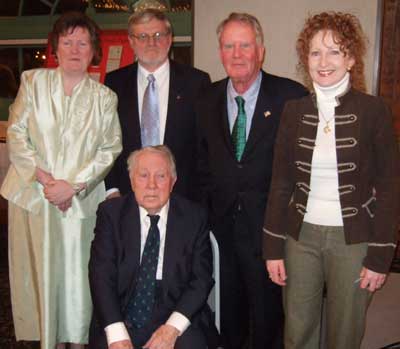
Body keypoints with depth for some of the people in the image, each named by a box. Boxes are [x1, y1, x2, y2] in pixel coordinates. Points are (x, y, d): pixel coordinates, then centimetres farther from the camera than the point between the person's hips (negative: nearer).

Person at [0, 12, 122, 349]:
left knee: (78, 270, 3)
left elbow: (111, 149, -2)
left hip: (82, 200, 0)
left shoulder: (104, 97, 4)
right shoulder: (33, 81, 4)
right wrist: (44, 179, -11)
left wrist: (73, 185, -13)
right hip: (34, 194, 1)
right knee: (40, 269, 6)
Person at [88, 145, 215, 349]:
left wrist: (173, 327, -15)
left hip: (176, 316, 0)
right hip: (120, 317, 0)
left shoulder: (194, 217, 1)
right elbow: (101, 275, -6)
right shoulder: (111, 212, 1)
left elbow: (202, 278, -1)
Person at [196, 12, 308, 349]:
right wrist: (207, 205, 6)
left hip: (269, 226, -3)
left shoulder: (291, 96, -8)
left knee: (268, 316, 12)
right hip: (221, 223, 4)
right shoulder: (208, 100, 6)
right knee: (227, 313, 18)